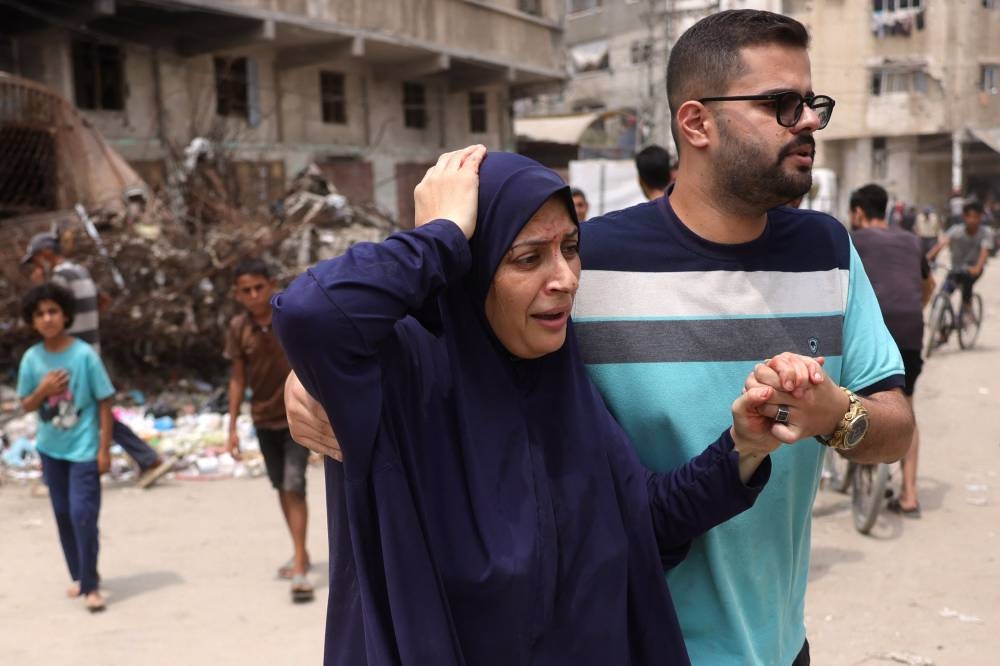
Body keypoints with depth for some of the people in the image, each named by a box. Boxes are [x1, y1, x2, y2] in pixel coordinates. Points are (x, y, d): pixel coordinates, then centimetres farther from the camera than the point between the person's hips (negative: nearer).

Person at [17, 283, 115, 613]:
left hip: (83, 448, -4)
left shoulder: (85, 354, -14)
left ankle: (90, 585, 2)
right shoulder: (31, 358, -4)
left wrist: (104, 449, -10)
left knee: (83, 514, -9)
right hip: (51, 449, 4)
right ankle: (80, 575, 28)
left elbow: (104, 403, -9)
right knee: (64, 515, 12)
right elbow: (26, 405, 6)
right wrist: (42, 390, -17)